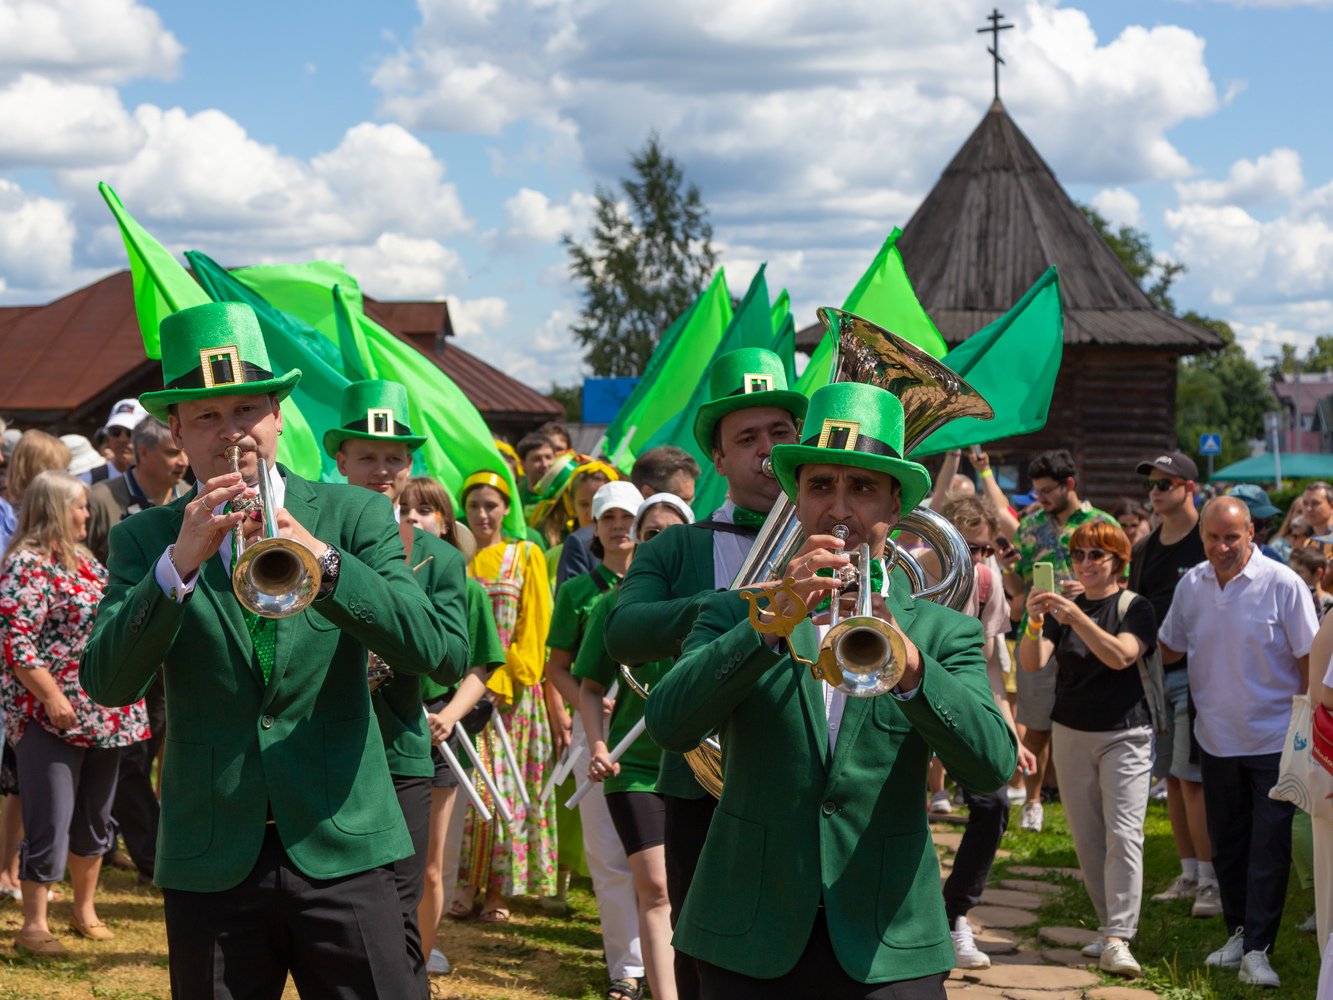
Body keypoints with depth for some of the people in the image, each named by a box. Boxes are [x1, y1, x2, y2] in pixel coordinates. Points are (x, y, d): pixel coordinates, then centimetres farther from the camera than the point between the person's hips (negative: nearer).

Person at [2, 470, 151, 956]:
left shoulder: (83, 559, 14)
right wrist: (52, 697, -22)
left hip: (103, 713, 9)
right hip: (51, 716, -9)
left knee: (94, 816, 16)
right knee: (50, 821, -7)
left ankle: (85, 908, 28)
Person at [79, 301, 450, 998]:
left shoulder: (356, 516, 5)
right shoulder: (144, 540, 6)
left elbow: (424, 648, -9)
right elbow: (106, 683, -8)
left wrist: (318, 557, -23)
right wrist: (179, 562, -21)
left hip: (340, 850, 0)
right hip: (211, 863, 1)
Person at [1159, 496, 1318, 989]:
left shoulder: (1282, 584, -13)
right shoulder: (1191, 586, 1)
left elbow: (1310, 658, -10)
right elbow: (1168, 648, 12)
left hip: (1274, 740, -5)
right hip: (1217, 739, 5)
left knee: (1269, 847, -5)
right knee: (1226, 845, 14)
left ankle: (1257, 949, -2)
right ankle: (1238, 931, 28)